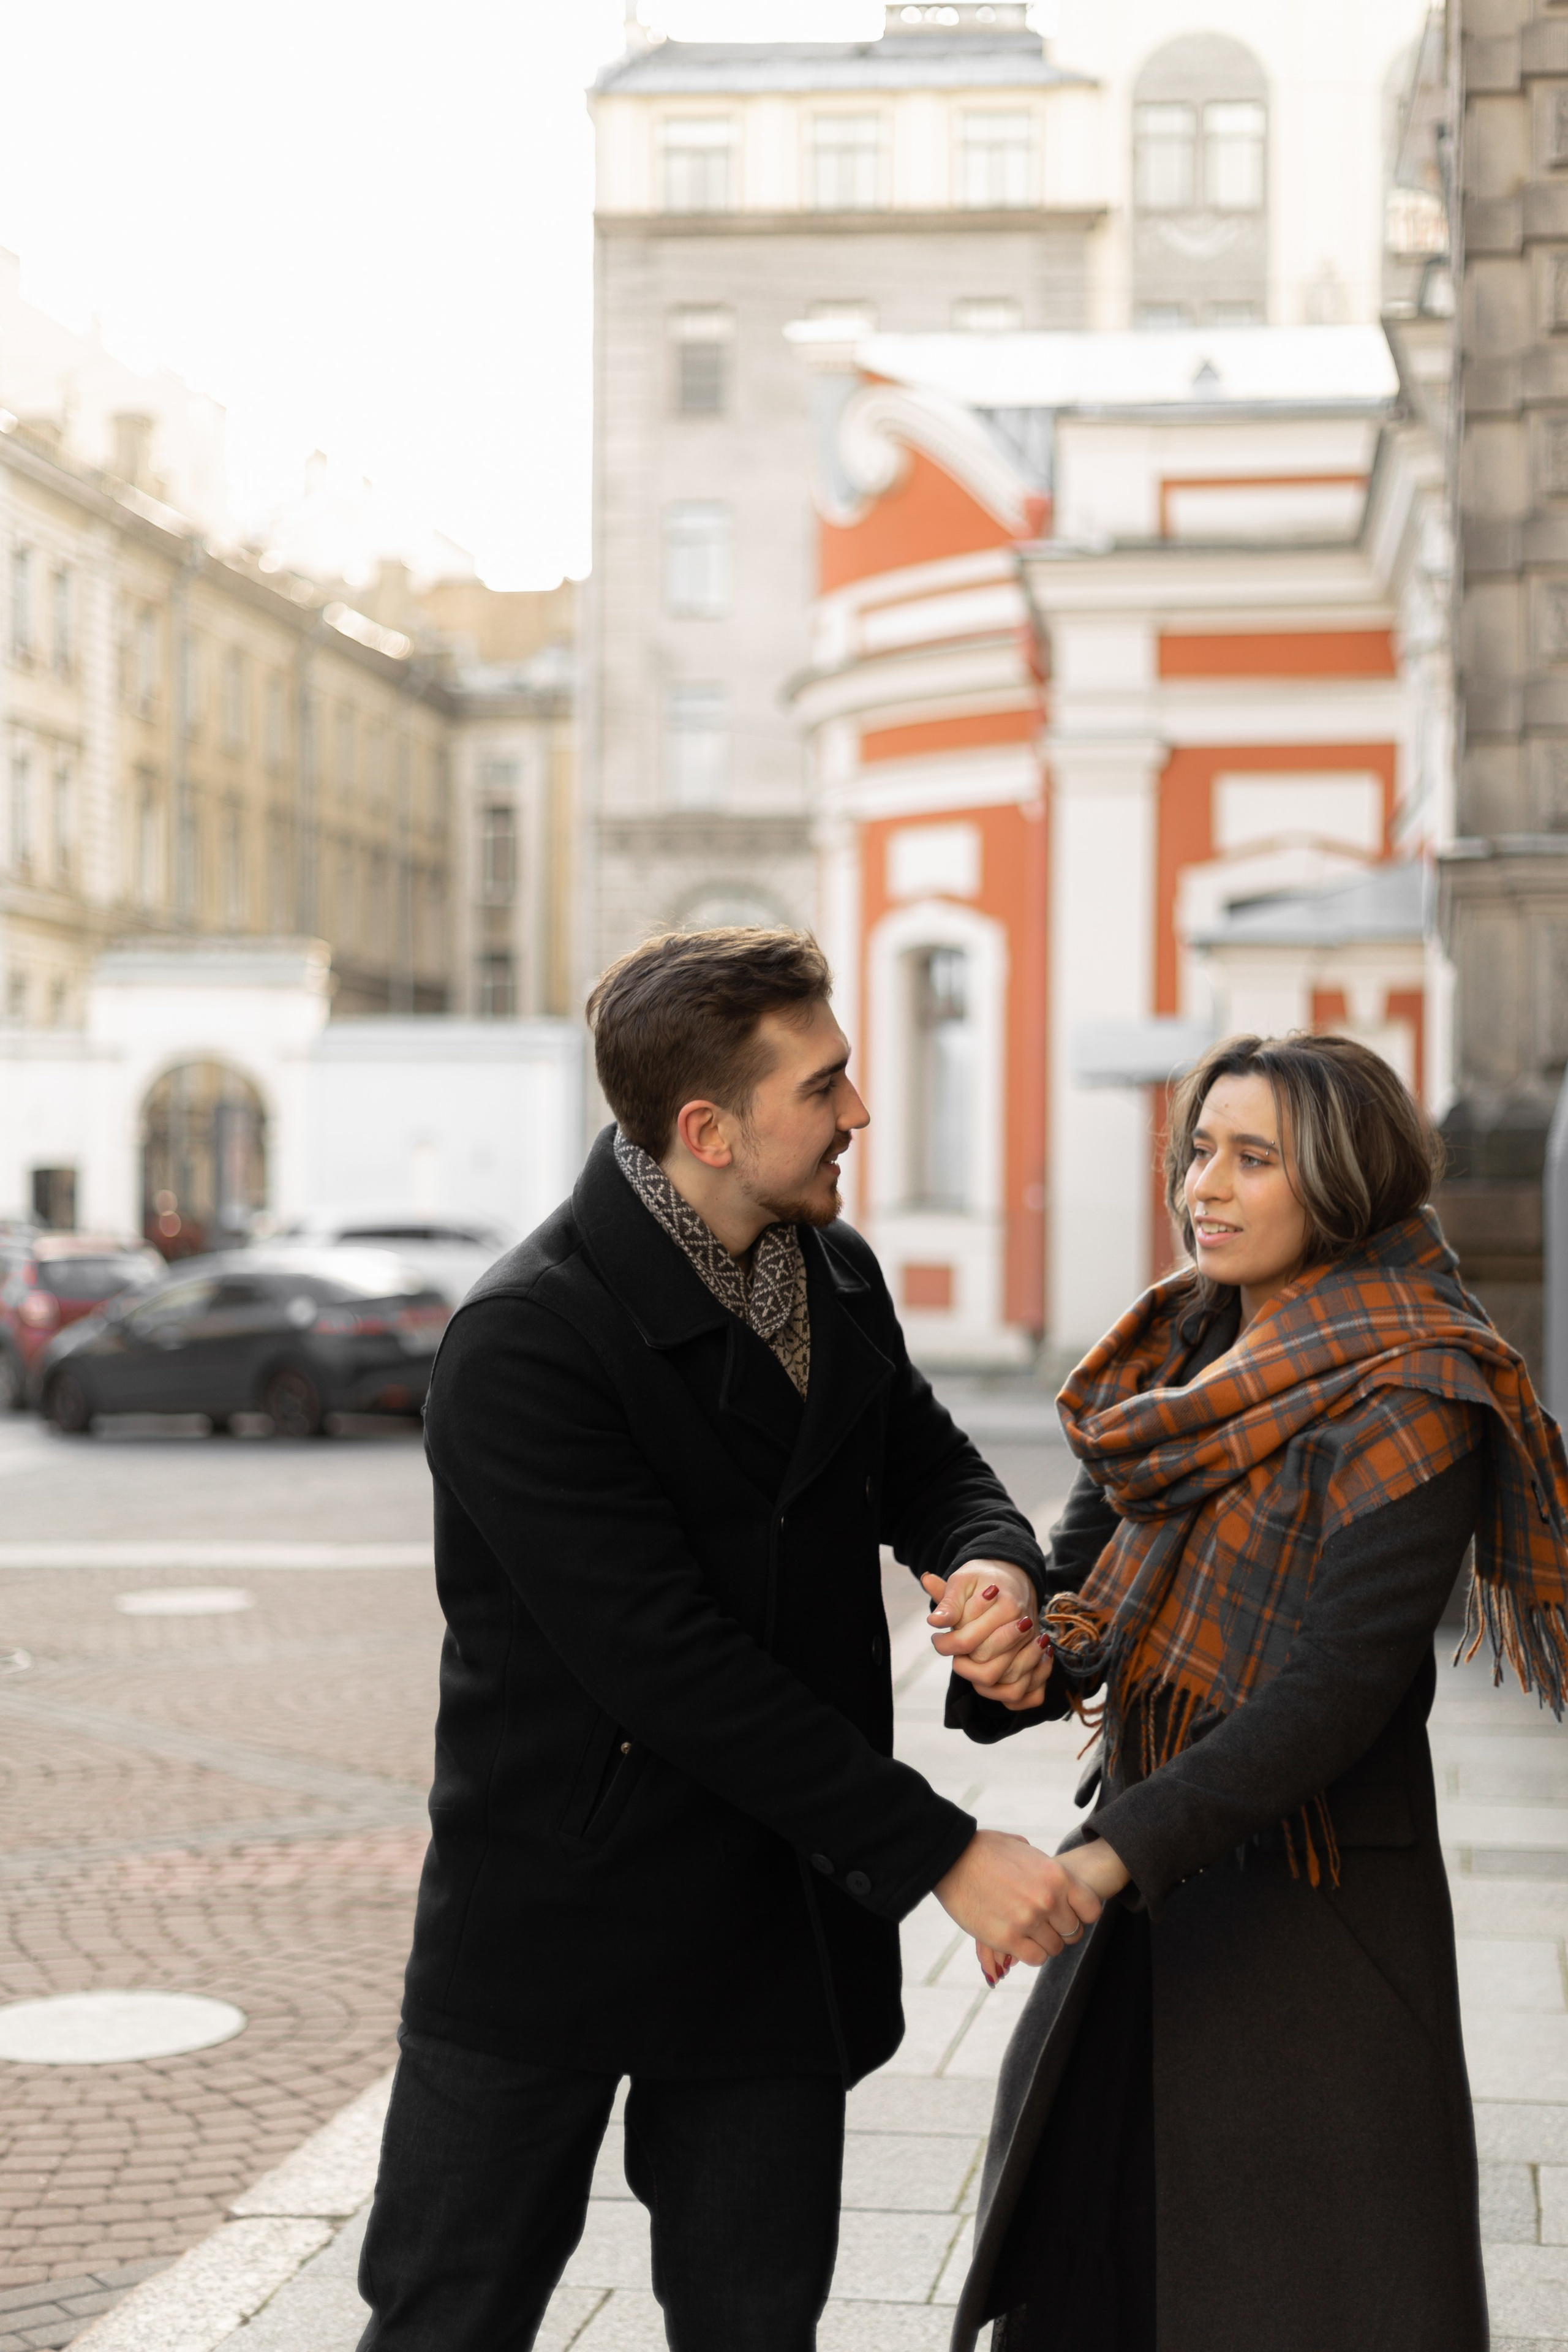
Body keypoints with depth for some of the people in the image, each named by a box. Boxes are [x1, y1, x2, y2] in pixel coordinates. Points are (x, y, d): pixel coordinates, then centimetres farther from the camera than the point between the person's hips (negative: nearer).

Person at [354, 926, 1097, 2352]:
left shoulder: (836, 1274, 4)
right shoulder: (520, 1347, -21)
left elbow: (925, 1463, 14)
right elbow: (676, 1671, -24)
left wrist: (993, 1562, -13)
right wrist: (941, 1854, -22)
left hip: (783, 1916, 6)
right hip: (556, 1919, -6)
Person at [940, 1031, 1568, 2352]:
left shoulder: (1409, 1403, -16)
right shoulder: (1176, 1359, 7)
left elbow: (1336, 1688, -23)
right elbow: (1088, 1577, 4)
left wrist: (1119, 1852, -29)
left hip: (1310, 1925, -7)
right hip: (1150, 1900, 7)